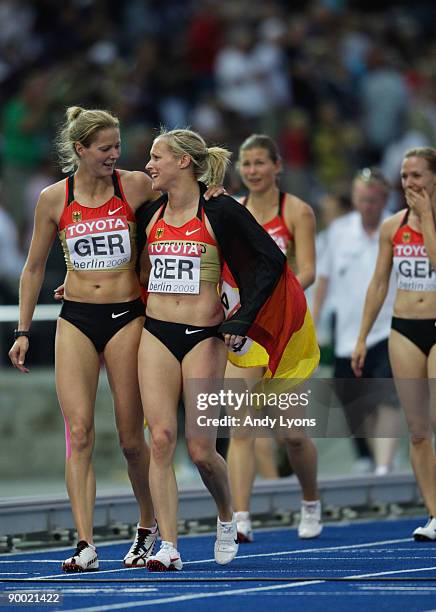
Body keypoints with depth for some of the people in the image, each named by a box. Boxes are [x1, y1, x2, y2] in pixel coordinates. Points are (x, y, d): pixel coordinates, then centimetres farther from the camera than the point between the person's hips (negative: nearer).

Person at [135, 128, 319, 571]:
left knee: (201, 449, -5)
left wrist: (242, 321, -8)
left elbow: (271, 260, -4)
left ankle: (226, 518, 25)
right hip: (156, 335, 4)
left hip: (204, 337, -4)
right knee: (161, 438, -9)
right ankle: (168, 547, -9)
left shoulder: (220, 213, -4)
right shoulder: (149, 215, 10)